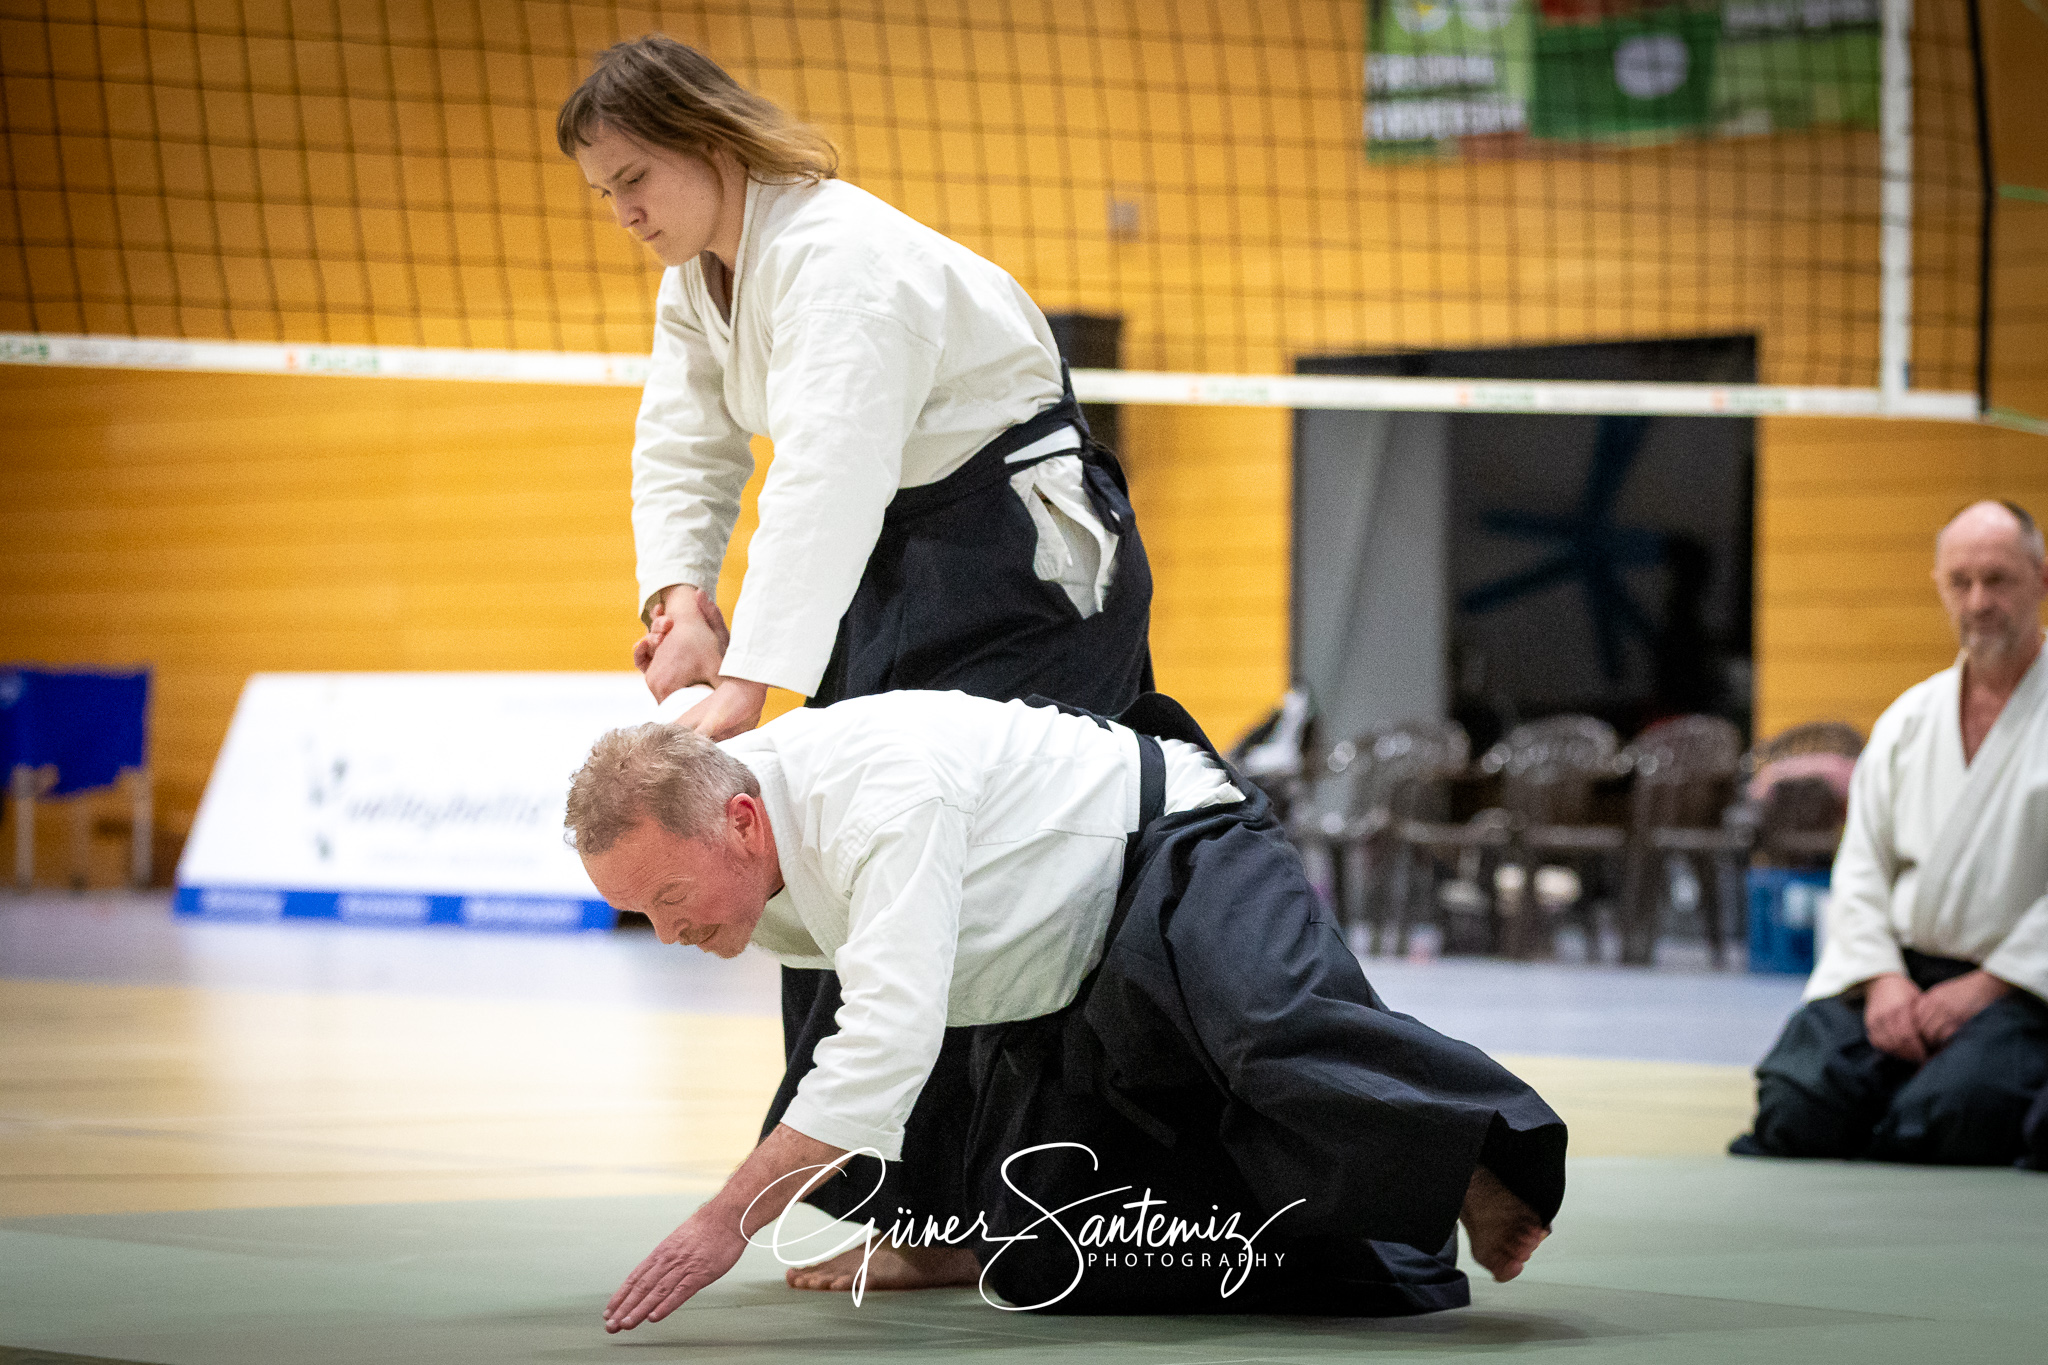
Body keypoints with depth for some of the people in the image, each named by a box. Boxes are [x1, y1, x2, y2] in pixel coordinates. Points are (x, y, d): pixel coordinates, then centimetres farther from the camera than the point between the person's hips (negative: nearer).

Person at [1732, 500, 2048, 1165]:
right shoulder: (1908, 719, 17)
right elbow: (1861, 866, 14)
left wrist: (1984, 986, -14)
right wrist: (1884, 979, -4)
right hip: (1896, 972, 4)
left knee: (1950, 1111, -33)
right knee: (1796, 1103, -21)